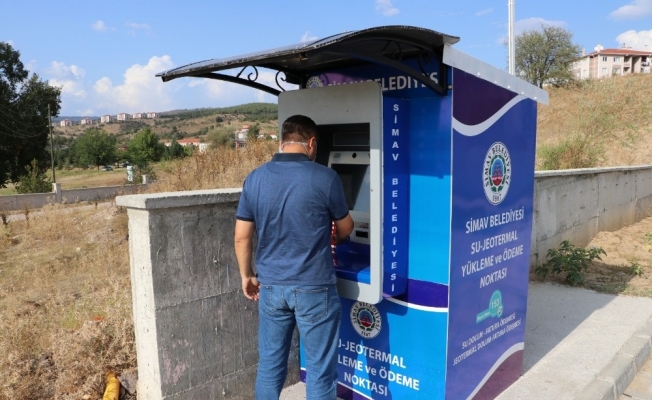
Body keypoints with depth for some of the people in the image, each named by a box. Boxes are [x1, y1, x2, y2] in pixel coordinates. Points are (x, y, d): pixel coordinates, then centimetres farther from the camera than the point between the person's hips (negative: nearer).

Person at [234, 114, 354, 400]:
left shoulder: (255, 179, -1)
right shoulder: (325, 178, -12)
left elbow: (242, 237, 3)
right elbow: (345, 229, 3)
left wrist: (247, 276, 16)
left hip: (270, 286, 4)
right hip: (314, 288, -4)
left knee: (270, 365, 18)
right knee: (319, 370, 10)